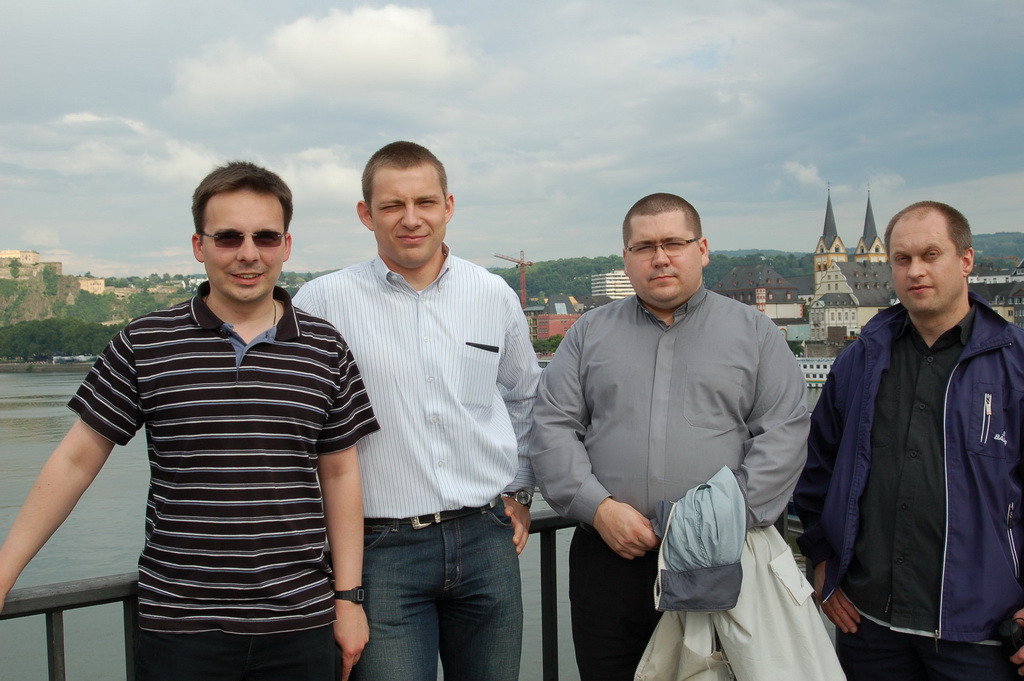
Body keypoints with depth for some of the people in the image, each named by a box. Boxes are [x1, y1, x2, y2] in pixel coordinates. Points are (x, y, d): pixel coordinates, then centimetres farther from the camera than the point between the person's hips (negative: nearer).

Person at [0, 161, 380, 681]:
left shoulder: (325, 350, 2)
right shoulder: (144, 344, -1)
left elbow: (339, 473, 6)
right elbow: (76, 460, 3)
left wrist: (348, 597, 4)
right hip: (179, 627, -1)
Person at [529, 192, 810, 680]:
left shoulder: (754, 332, 8)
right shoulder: (590, 332, 11)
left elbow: (784, 433, 1)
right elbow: (552, 427, 5)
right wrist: (597, 506, -9)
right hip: (607, 558, 1)